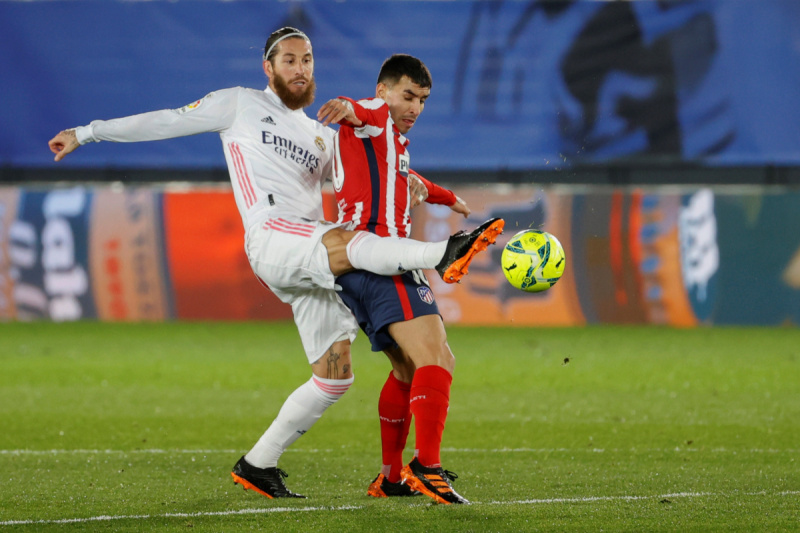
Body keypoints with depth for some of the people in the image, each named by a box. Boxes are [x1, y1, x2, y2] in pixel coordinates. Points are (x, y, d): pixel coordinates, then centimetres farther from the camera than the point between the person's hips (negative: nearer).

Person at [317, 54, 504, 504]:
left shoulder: (392, 140, 30)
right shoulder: (376, 117, -1)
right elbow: (364, 111, -27)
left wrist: (448, 198, 69)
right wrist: (348, 108, -52)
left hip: (358, 267, 11)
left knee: (409, 369, 23)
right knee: (434, 357, -22)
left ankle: (391, 478, 27)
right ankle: (428, 467, -35)